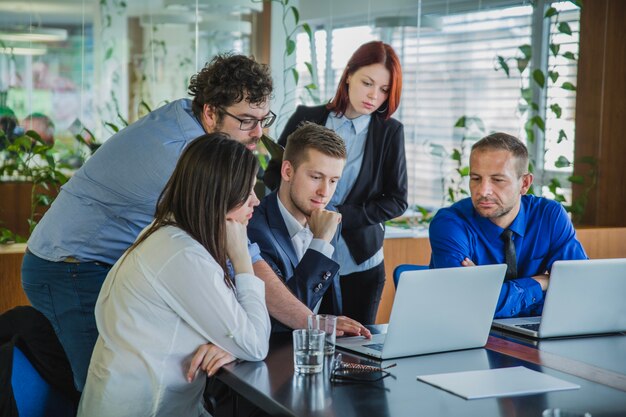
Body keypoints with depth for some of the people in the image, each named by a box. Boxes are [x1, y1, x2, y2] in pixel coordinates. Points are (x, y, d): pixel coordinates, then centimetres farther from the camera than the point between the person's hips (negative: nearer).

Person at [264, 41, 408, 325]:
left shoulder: (390, 132, 2)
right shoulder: (305, 119, 3)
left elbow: (396, 201, 1)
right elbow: (273, 176, 8)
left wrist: (338, 216, -12)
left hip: (359, 265, 0)